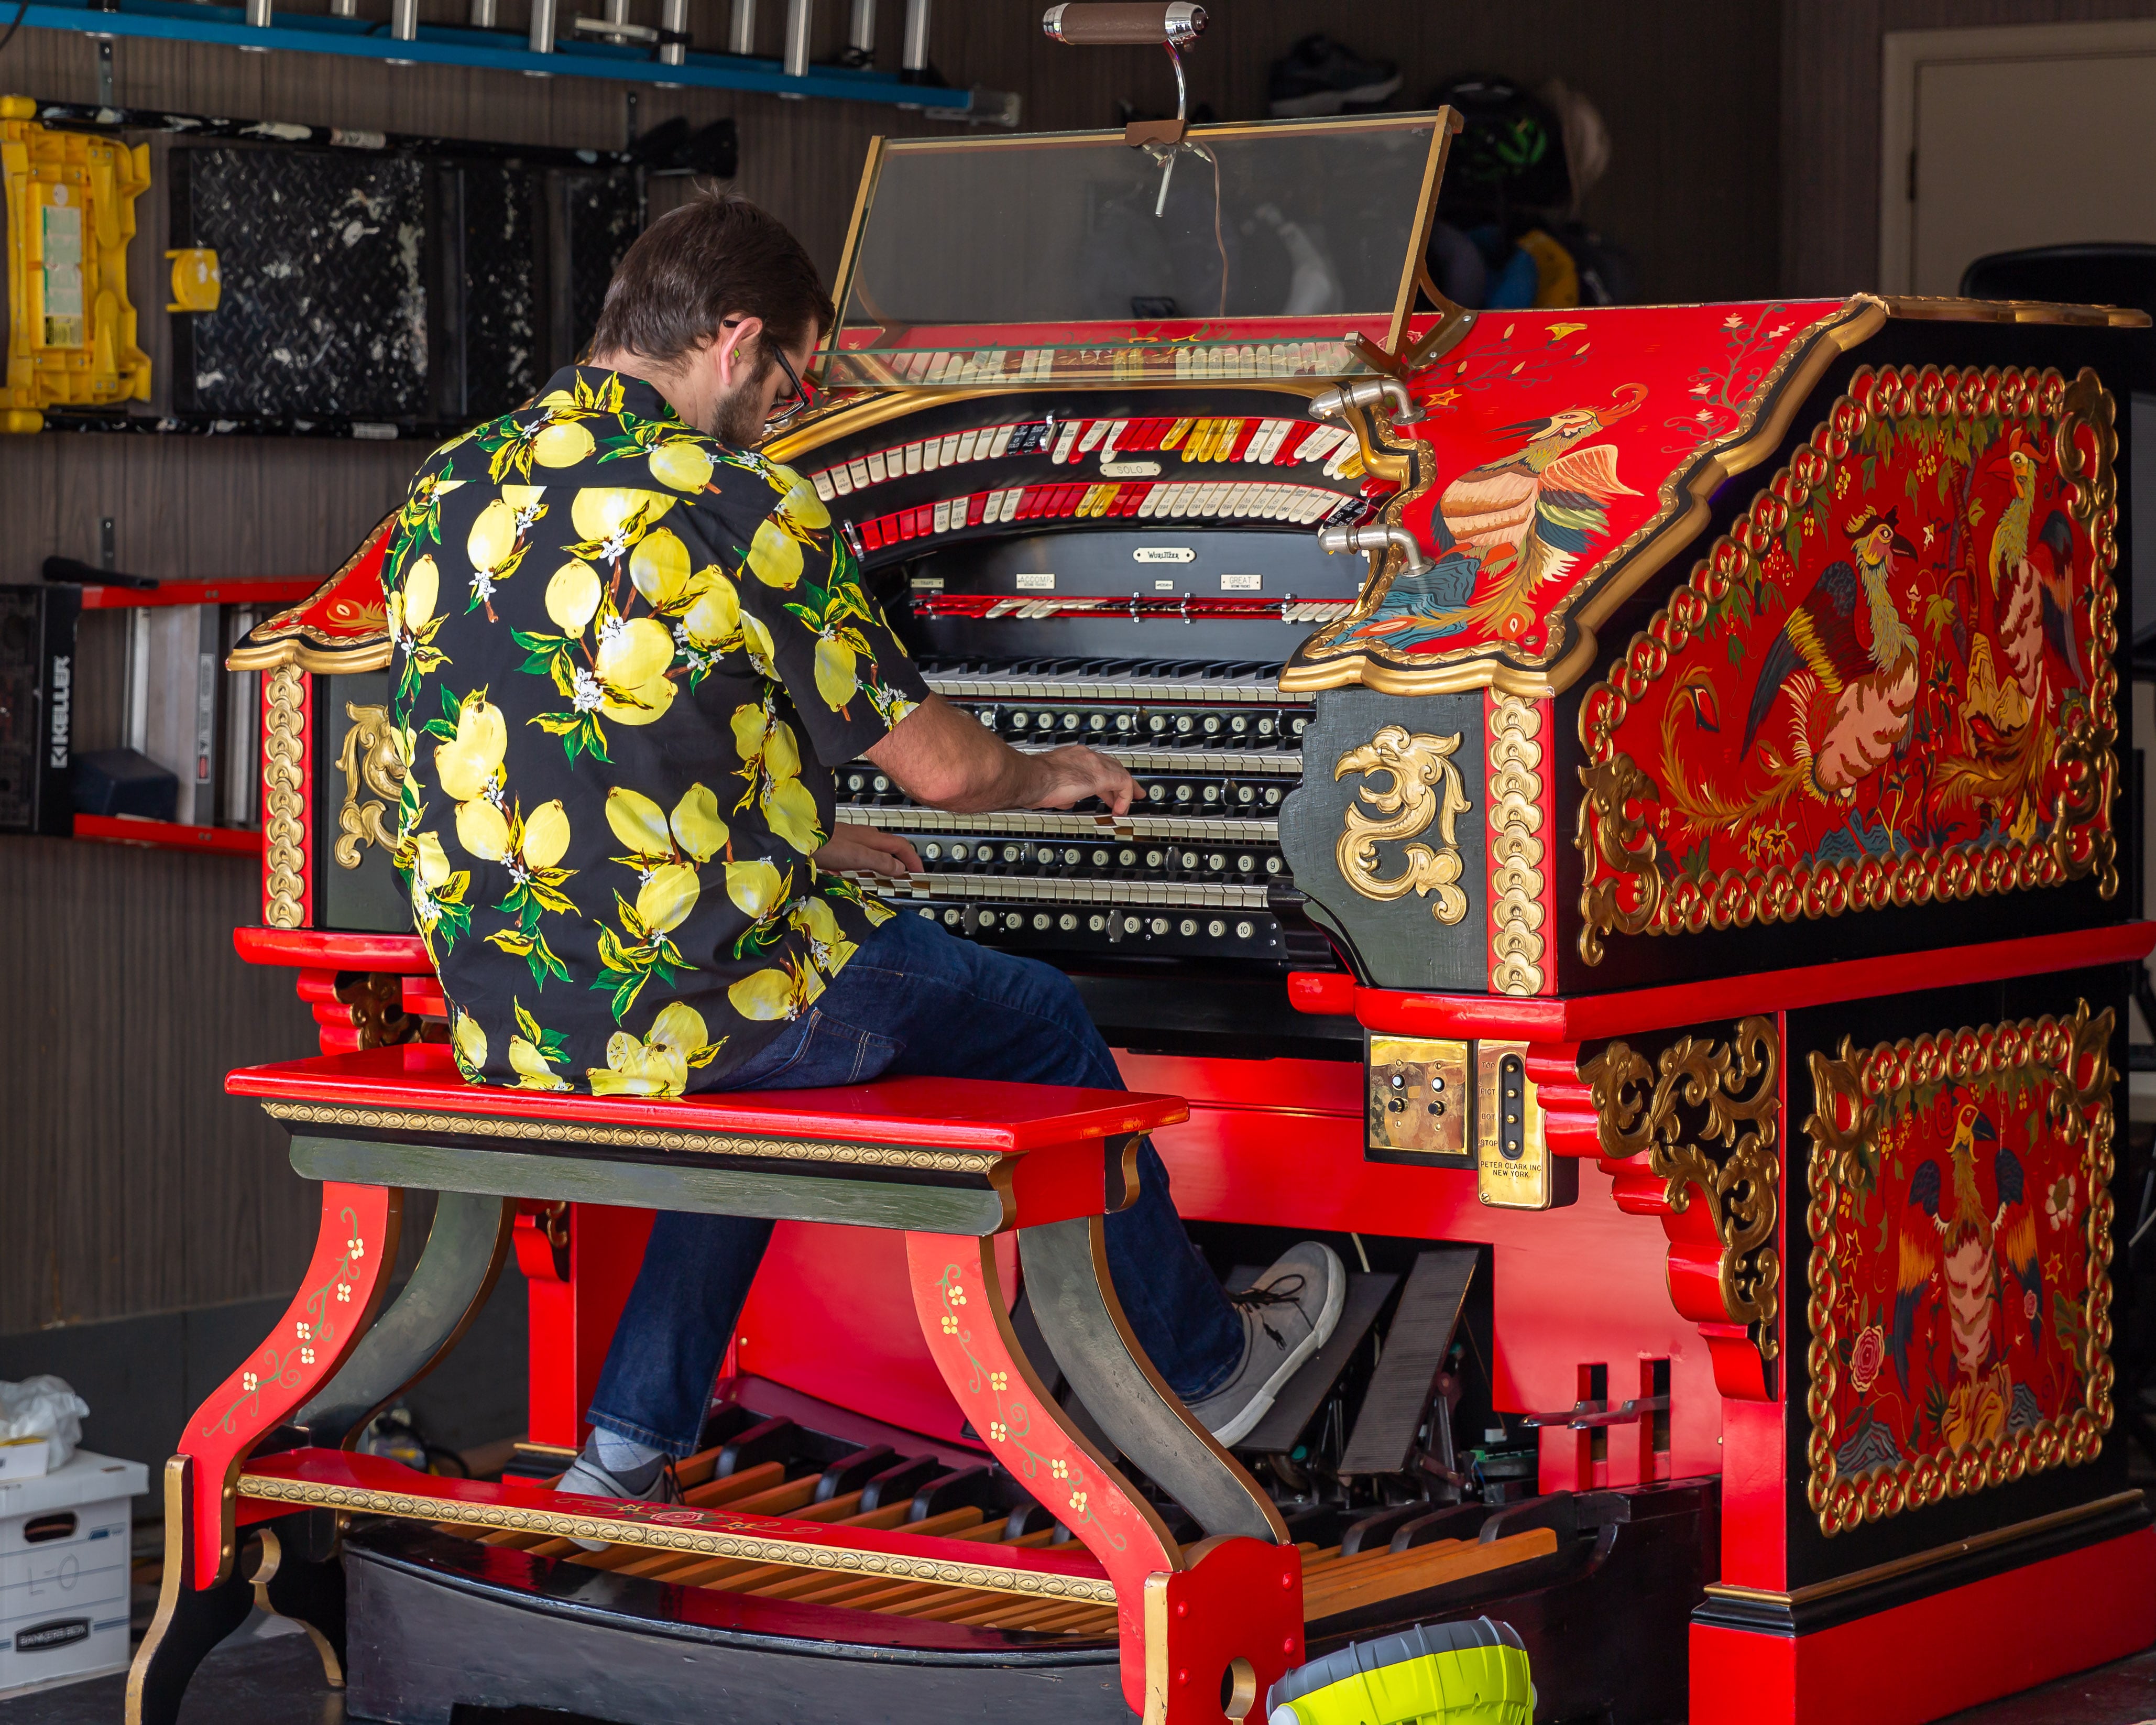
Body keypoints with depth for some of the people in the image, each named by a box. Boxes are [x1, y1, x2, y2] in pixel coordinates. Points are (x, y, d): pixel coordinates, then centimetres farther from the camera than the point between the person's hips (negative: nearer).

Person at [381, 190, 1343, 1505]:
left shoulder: (450, 494, 6)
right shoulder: (742, 510, -15)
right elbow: (940, 766, -7)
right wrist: (1043, 779, 17)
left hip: (502, 1021, 6)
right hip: (691, 1001, -6)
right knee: (1040, 1018, 18)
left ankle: (635, 1443, 28)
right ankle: (1201, 1362, 36)